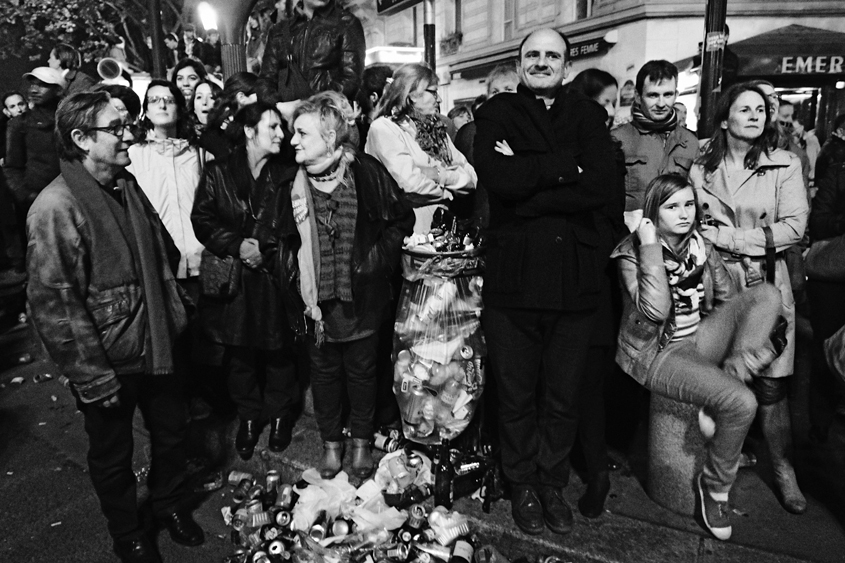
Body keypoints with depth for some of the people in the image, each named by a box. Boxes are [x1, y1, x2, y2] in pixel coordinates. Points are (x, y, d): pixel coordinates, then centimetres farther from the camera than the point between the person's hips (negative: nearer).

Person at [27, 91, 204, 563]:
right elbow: (52, 302, -21)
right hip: (109, 363, -6)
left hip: (157, 345, 7)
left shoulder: (128, 186, 4)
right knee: (113, 456, 17)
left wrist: (173, 315, 12)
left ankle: (171, 503, 49)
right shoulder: (56, 208, -21)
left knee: (172, 433, 22)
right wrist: (93, 378, -19)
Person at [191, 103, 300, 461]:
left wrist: (265, 250, -15)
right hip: (233, 281, 1)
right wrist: (236, 245, -16)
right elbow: (202, 220, -2)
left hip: (274, 278, 0)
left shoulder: (287, 175, 1)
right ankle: (249, 415, 31)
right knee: (239, 354, 10)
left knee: (278, 352, 10)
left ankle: (280, 414, 31)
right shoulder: (217, 173, 1)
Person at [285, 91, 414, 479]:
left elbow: (401, 219, 0)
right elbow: (285, 239, 8)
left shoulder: (367, 172, -10)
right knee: (324, 372, 15)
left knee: (362, 370, 13)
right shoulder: (293, 182, -2)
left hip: (362, 297, -2)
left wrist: (377, 258, -7)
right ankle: (331, 442, 35)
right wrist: (294, 280, -1)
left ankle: (361, 442, 34)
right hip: (317, 298, 2)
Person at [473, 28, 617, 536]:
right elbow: (497, 179, -15)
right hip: (512, 277, -1)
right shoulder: (497, 113, 5)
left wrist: (528, 180, -14)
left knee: (563, 397, 15)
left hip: (575, 278, 2)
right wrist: (565, 167, -14)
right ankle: (523, 485, 34)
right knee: (516, 395, 12)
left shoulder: (588, 115, 8)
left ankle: (553, 484, 36)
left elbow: (601, 188, -10)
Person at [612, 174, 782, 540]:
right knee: (742, 403, -25)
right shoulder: (633, 252, -11)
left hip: (698, 342, 6)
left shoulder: (701, 246, 5)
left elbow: (729, 300, 10)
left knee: (767, 294, -14)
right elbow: (655, 311, -26)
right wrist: (651, 248, -25)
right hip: (654, 353, -6)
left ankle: (731, 375, -17)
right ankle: (715, 487, 1)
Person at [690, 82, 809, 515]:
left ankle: (783, 469, 16)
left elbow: (794, 227, -6)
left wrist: (731, 237, -10)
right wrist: (756, 238, -7)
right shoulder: (701, 168, 6)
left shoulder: (784, 165, 2)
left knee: (771, 382, 1)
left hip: (765, 283, -1)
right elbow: (694, 225, 3)